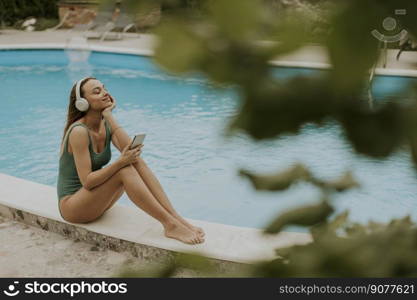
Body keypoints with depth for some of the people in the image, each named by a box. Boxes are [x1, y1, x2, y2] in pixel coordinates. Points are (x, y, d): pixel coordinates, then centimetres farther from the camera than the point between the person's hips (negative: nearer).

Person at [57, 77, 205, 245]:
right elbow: (87, 181, -23)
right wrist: (120, 162, -34)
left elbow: (130, 152, -15)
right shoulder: (79, 132, -20)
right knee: (125, 170, -29)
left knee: (136, 161, -15)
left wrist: (109, 116, -15)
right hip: (71, 205, -7)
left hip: (93, 198, 7)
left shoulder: (106, 125, 3)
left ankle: (177, 218, -21)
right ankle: (170, 225, -29)